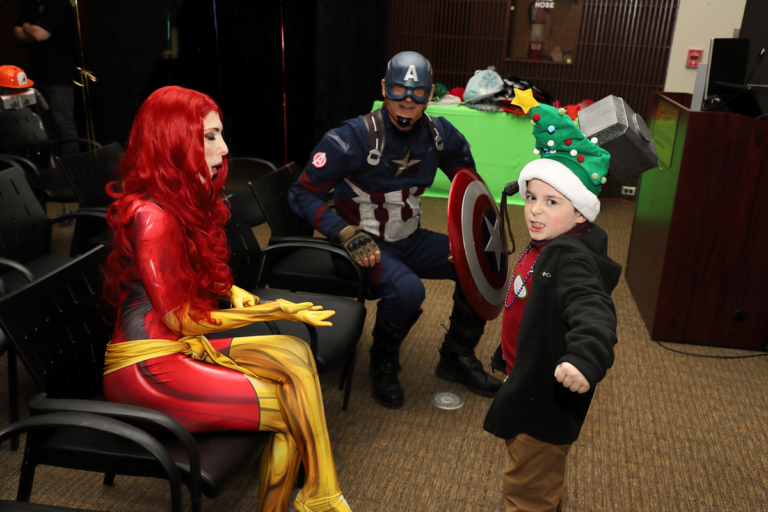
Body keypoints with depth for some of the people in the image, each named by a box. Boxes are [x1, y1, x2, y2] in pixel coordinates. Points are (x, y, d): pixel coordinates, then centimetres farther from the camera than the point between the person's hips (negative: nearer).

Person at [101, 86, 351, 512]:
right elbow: (179, 319, -18)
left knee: (294, 355, -10)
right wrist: (273, 310, -18)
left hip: (180, 348, 8)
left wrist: (230, 291, 0)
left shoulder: (188, 201, 8)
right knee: (292, 411, -13)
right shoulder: (152, 216, -21)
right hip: (145, 369, -8)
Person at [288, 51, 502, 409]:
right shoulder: (352, 138, -20)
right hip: (363, 245, -6)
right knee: (407, 289, -34)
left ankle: (457, 357, 11)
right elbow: (302, 194, -17)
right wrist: (348, 234, -30)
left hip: (409, 241, 6)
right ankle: (383, 363, -1)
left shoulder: (439, 135, -3)